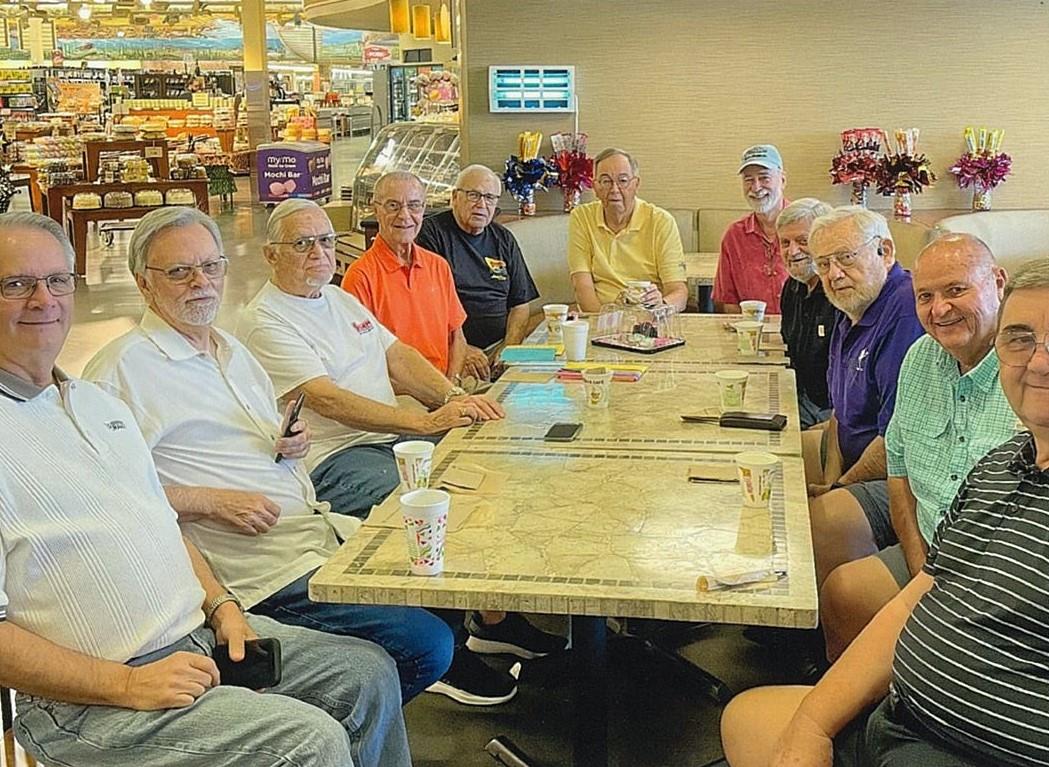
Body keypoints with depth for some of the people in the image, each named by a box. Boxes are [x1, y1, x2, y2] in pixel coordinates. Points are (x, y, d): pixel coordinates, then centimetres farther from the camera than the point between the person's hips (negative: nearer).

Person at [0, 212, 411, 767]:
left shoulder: (101, 404, 15)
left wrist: (222, 607, 4)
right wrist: (127, 685, -21)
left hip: (200, 637, 9)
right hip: (85, 701, -8)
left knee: (369, 674, 9)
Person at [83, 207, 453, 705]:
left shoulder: (232, 350, 19)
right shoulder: (123, 368, -9)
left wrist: (292, 442, 7)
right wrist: (210, 501, -19)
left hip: (325, 528, 9)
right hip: (263, 562, -9)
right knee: (425, 644, -19)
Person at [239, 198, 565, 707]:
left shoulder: (341, 299, 19)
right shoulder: (266, 322, -10)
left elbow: (398, 356, 15)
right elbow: (327, 399, -21)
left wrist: (453, 398, -5)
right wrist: (425, 422, -28)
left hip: (392, 438, 9)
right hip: (334, 461, -9)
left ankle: (493, 618, 8)